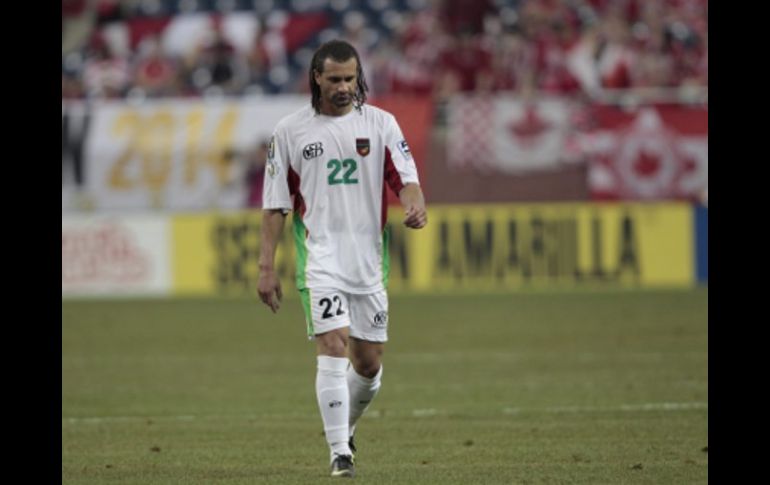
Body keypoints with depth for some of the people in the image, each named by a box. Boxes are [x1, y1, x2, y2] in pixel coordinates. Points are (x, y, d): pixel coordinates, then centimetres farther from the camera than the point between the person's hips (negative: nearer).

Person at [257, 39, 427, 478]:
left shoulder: (380, 124, 4)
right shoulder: (290, 131, 2)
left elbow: (405, 177, -3)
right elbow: (275, 205, 5)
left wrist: (415, 204, -27)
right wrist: (266, 268, 1)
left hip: (369, 260, 2)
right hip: (320, 257, -2)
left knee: (369, 364, 8)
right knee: (333, 349, -17)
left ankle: (345, 429, 35)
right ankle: (340, 453, -13)